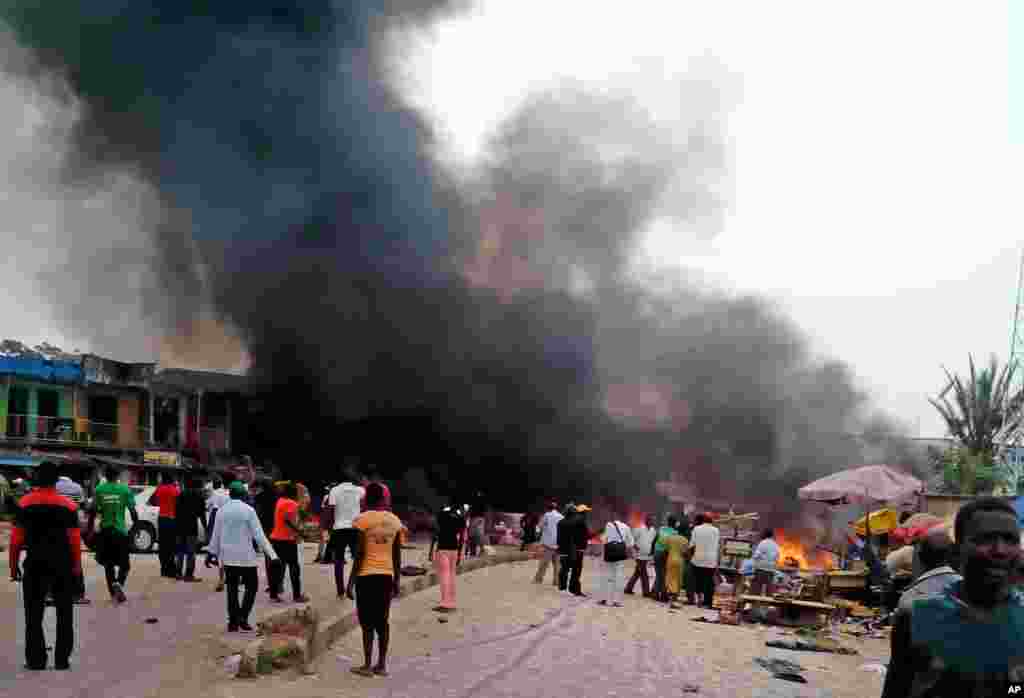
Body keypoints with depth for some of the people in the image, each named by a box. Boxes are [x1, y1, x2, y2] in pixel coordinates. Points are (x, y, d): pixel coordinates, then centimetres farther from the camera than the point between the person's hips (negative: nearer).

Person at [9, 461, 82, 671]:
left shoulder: (25, 504, -2)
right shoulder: (68, 505, -3)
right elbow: (75, 540, -6)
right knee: (64, 614, 10)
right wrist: (76, 567, 3)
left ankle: (36, 660, 7)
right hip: (63, 565, 0)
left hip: (35, 564, 0)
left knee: (34, 614, 8)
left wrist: (13, 565, 5)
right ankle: (62, 659, 10)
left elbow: (16, 538, -4)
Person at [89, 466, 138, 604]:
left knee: (108, 564, 15)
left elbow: (93, 512, -1)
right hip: (120, 531, -2)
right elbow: (133, 511, -4)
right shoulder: (125, 489, -5)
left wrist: (90, 529, 6)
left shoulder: (99, 489, 0)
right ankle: (118, 583, -19)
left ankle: (114, 593, 15)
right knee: (124, 564, 7)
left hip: (105, 531, 2)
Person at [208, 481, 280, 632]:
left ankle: (233, 622, 11)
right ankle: (243, 617, -6)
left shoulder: (222, 510, 2)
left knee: (232, 589, 10)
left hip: (227, 556, 4)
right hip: (245, 556, -4)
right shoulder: (248, 510, -9)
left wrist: (213, 553, 23)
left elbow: (215, 535, 9)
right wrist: (272, 555, -11)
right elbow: (259, 535, -12)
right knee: (251, 586, 7)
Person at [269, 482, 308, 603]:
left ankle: (274, 594, 10)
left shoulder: (280, 501, 12)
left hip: (276, 537, 8)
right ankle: (297, 595, 4)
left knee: (277, 566, 10)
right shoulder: (291, 503, -13)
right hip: (287, 539, -8)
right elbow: (287, 519, -27)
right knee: (294, 567, 1)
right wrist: (298, 531, -22)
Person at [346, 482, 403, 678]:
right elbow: (397, 554, 8)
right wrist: (397, 579, 16)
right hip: (386, 575, 5)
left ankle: (367, 665, 5)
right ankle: (382, 664, 14)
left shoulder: (362, 520, -10)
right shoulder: (394, 520, 5)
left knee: (367, 622, 2)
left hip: (366, 575, -5)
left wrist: (351, 580, -6)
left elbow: (360, 553, -12)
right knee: (382, 621, 11)